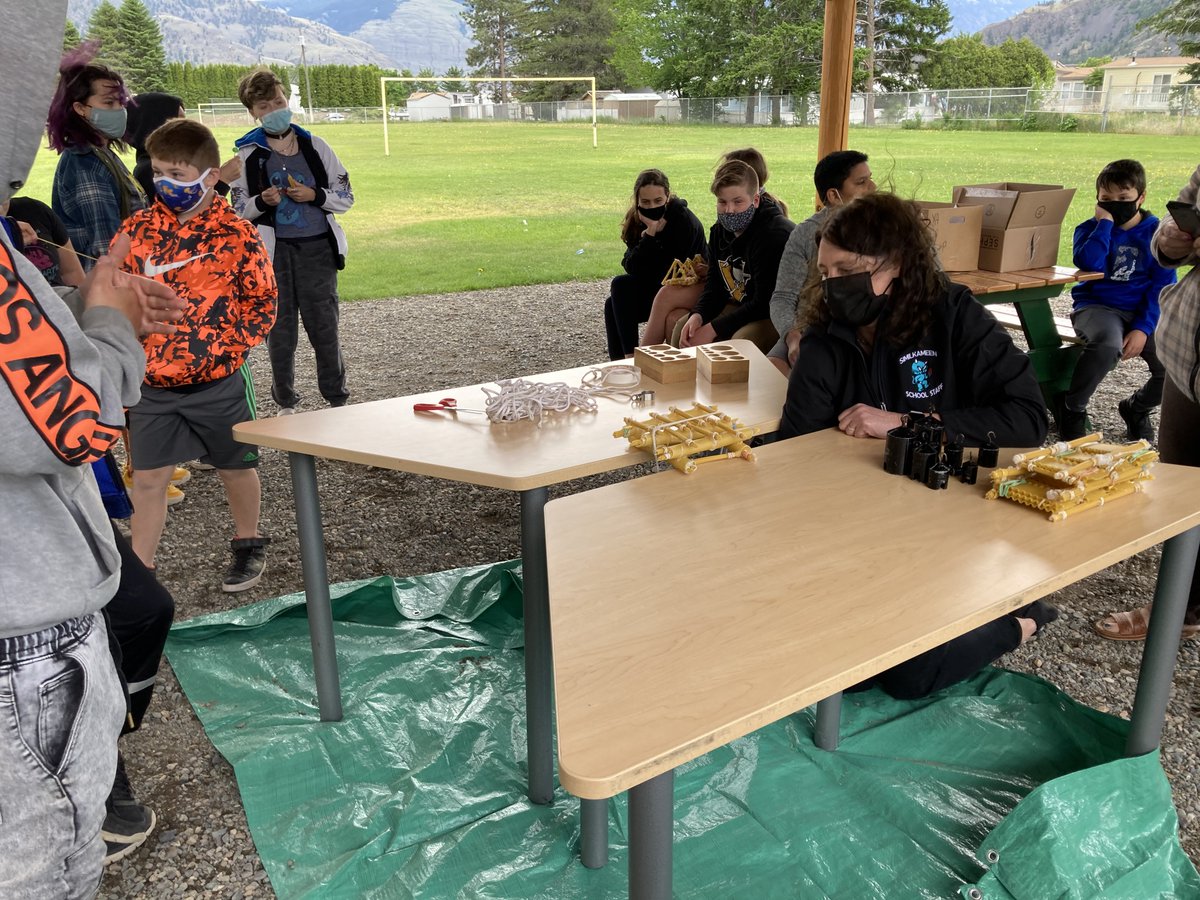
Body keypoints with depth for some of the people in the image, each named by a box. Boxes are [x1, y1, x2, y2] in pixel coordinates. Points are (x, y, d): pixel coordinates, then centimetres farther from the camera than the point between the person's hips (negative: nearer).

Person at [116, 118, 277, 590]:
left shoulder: (235, 233, -8)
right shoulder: (137, 229, 2)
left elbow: (262, 302, -5)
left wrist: (227, 344, -14)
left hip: (218, 382, -2)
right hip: (152, 384, 3)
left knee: (237, 467, 15)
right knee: (147, 479, 5)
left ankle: (248, 545, 37)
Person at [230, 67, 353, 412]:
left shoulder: (316, 147, 6)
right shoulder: (248, 155, 5)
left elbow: (346, 198, 8)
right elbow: (238, 210, 8)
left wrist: (314, 195, -10)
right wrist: (263, 201, -12)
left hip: (317, 249, 0)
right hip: (273, 252, 0)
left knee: (324, 327, 2)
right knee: (279, 331, 6)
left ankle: (338, 400, 14)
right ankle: (285, 403, 19)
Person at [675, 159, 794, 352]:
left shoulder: (775, 234, -24)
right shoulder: (719, 231, 3)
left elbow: (766, 303, -26)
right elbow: (714, 286, 7)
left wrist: (713, 329, -26)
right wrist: (698, 315, -16)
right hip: (740, 307, 8)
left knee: (741, 339, -35)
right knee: (683, 328, 3)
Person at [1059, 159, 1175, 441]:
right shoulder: (1091, 229, 4)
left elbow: (1162, 286, -1)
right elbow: (1088, 263, -19)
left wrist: (1143, 328, -14)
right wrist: (1105, 223, -12)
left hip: (1144, 312, 3)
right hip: (1097, 307, -2)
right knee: (1107, 345, -37)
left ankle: (1137, 408, 17)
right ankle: (1072, 408, -12)